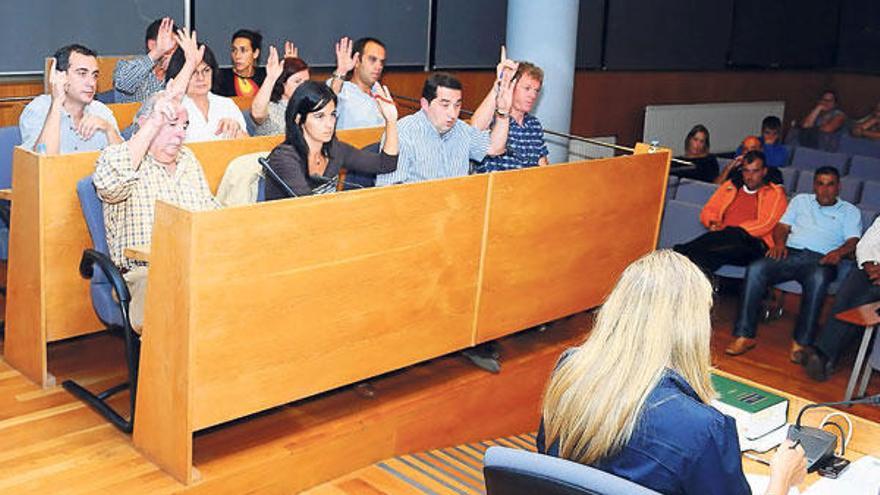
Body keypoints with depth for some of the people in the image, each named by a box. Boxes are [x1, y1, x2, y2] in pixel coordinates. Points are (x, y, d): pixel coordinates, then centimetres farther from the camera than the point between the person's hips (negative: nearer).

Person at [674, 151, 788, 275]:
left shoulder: (775, 193, 12)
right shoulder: (730, 186, 27)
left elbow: (765, 224, -3)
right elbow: (707, 211, 25)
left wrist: (727, 230, -14)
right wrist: (713, 223, -2)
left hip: (753, 246, -4)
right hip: (724, 239, 4)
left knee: (733, 236, -39)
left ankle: (681, 252, -49)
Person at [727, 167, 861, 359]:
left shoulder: (850, 211, 22)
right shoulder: (801, 200, 29)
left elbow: (853, 241, 6)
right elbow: (782, 226, 20)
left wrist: (839, 252, -17)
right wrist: (779, 243, -3)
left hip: (820, 259, -2)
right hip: (791, 252, 2)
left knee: (818, 279, -40)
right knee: (755, 269, -28)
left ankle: (800, 343, -38)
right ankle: (744, 336, -30)